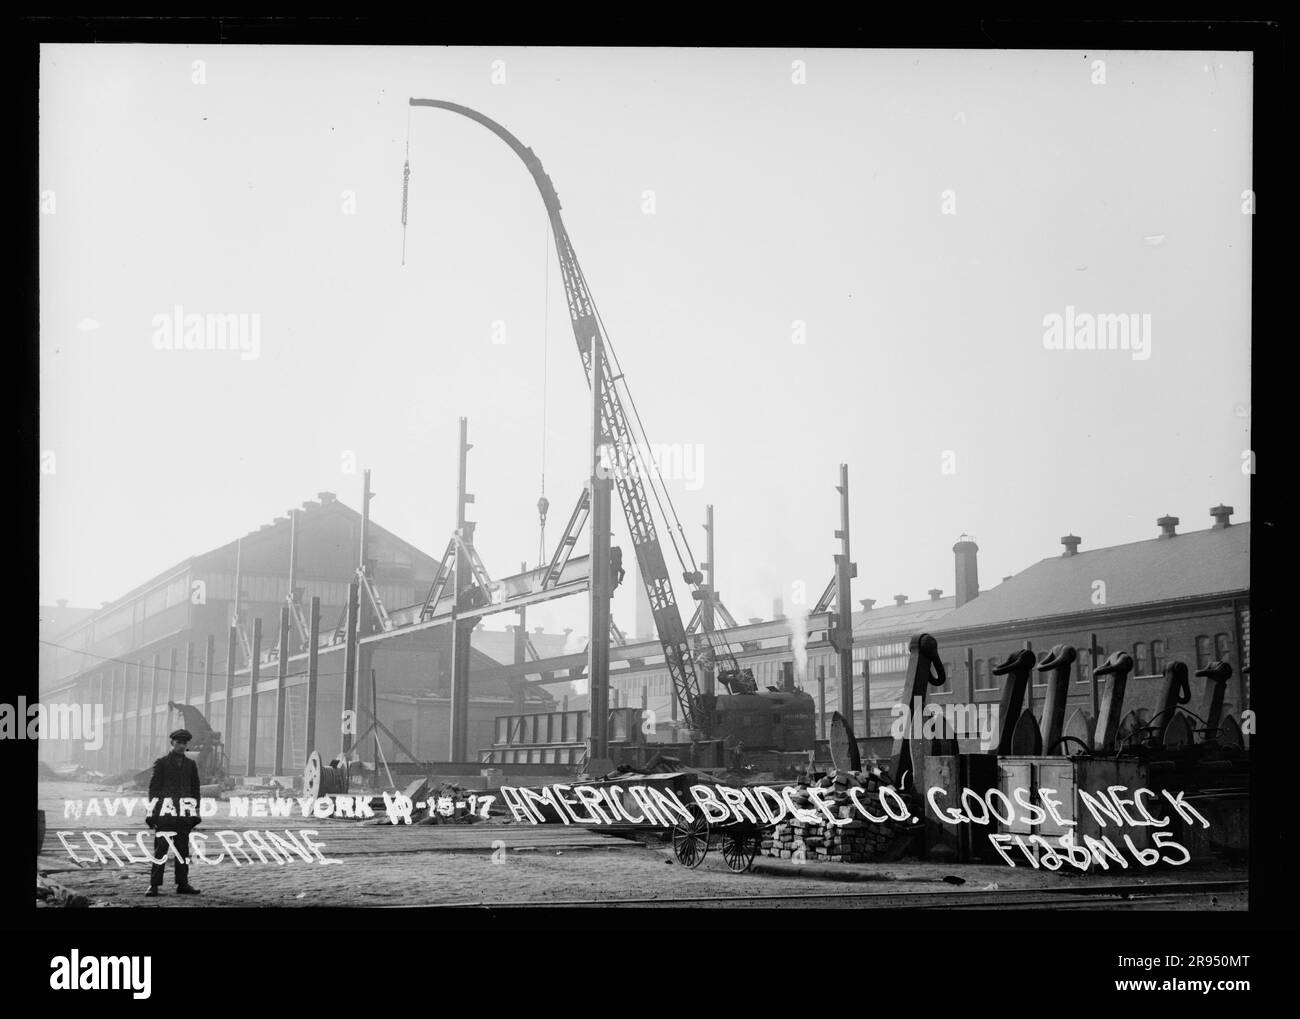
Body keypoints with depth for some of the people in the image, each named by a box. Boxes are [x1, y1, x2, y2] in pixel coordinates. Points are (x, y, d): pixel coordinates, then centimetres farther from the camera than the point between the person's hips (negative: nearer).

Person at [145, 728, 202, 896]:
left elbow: (195, 790, 15)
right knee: (160, 849, -5)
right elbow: (153, 788, 1)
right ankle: (154, 885, -3)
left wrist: (195, 814, 10)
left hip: (184, 815, 4)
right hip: (165, 813, -4)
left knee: (183, 850, 5)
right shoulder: (161, 762, 3)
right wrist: (153, 813, -6)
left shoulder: (191, 765, 13)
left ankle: (183, 884, 10)